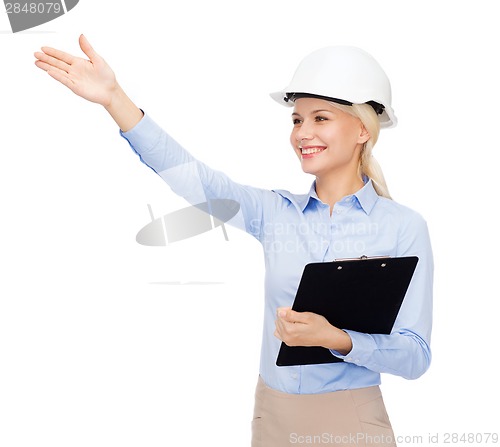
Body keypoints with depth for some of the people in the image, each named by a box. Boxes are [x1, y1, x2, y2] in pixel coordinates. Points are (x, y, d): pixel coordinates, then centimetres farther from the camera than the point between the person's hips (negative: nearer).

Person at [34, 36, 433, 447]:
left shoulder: (404, 227, -8)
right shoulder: (276, 212, 0)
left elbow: (415, 356, -10)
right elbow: (196, 180, -14)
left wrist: (335, 338, -27)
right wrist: (115, 99, -23)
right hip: (273, 414, 3)